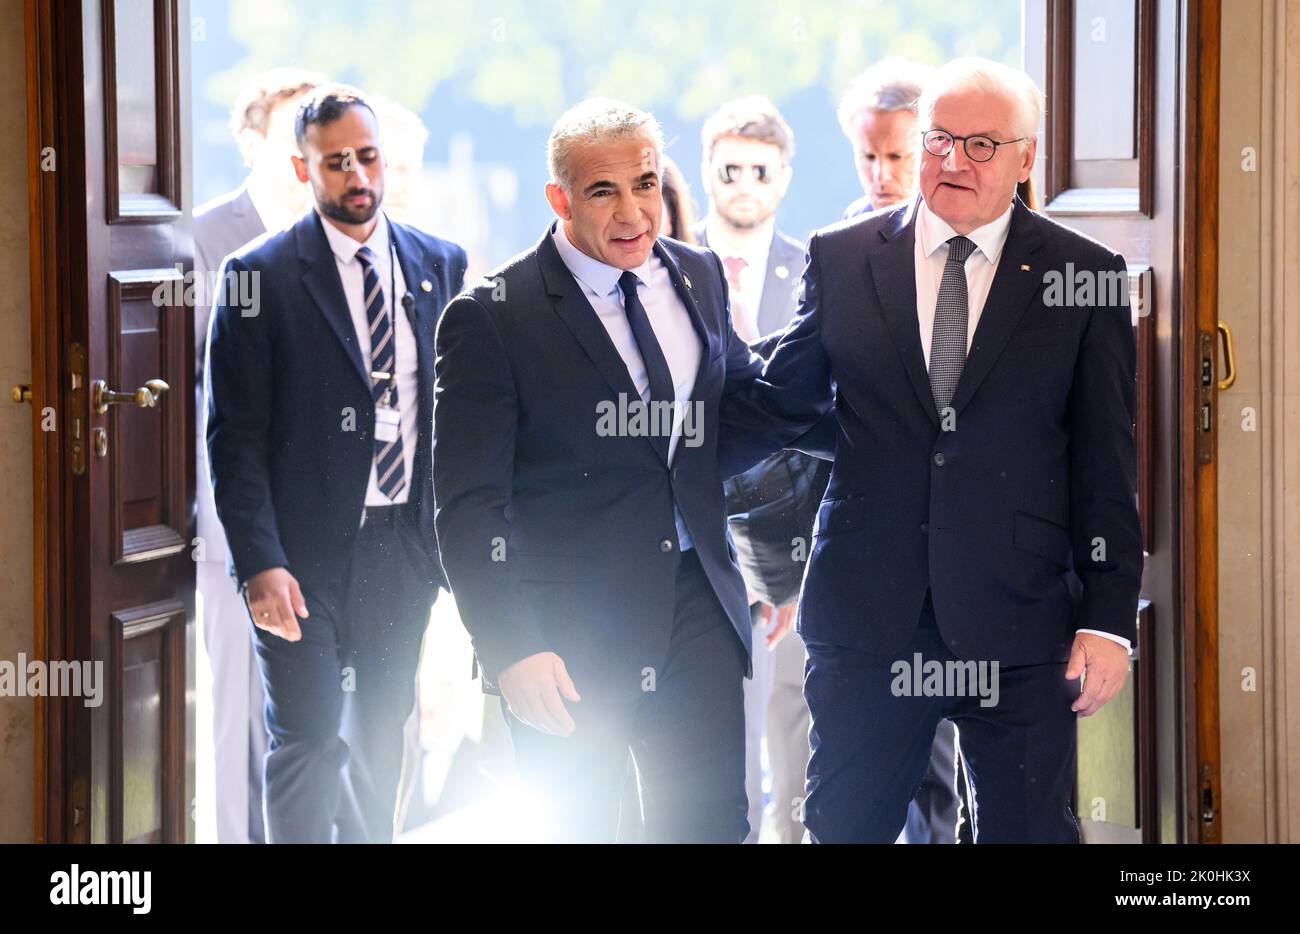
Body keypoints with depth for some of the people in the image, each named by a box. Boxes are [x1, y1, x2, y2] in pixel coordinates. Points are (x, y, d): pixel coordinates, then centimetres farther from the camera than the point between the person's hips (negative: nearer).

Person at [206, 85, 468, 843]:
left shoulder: (441, 264, 7)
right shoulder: (260, 276, -5)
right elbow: (234, 435, -7)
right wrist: (260, 563, -16)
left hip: (405, 546, 4)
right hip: (307, 553, -4)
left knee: (382, 744, 12)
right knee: (307, 744, -4)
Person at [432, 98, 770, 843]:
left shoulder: (699, 277, 7)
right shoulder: (492, 319, -11)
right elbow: (470, 507, -12)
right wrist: (512, 649, -20)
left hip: (698, 608, 4)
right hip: (569, 631, -4)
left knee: (712, 824, 4)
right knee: (577, 826, 7)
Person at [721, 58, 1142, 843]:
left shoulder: (1086, 276, 1)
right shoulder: (841, 259, 6)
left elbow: (1108, 463, 1)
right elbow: (780, 403, 12)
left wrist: (1109, 617, -4)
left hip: (1018, 626, -1)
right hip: (868, 621, 2)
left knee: (1031, 829, 4)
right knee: (845, 826, 9)